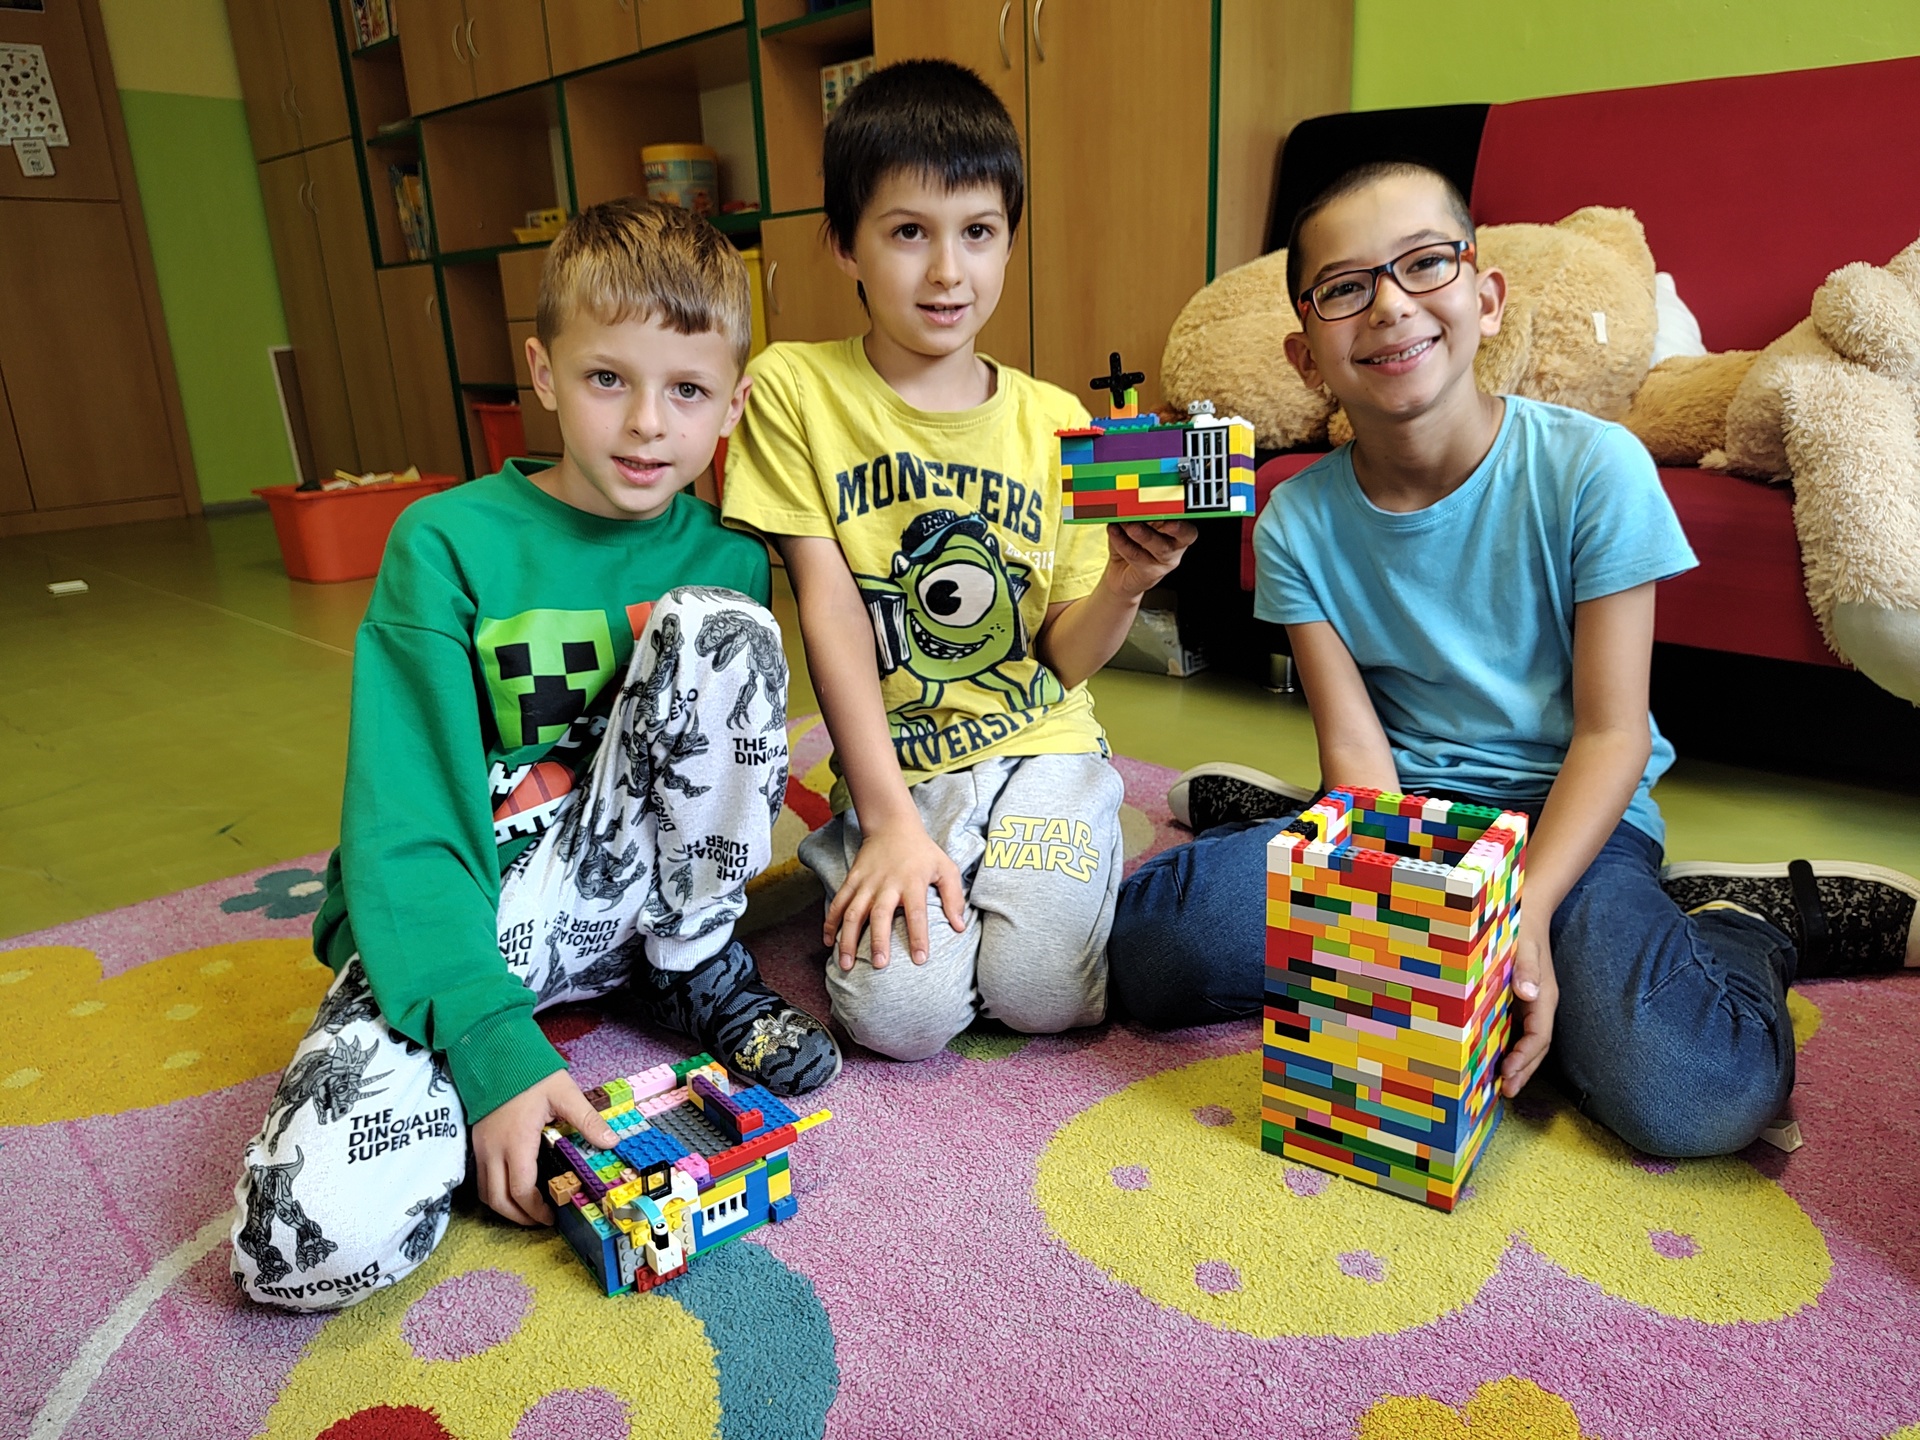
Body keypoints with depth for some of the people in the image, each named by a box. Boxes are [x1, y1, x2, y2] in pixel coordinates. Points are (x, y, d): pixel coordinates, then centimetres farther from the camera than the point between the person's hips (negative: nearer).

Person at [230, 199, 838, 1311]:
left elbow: (739, 722, 12)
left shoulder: (726, 556, -2)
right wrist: (493, 1044, -26)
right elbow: (405, 827, -16)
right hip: (459, 915, -3)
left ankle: (694, 970, -5)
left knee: (717, 627, -21)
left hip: (629, 882, 4)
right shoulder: (448, 547, -12)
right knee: (307, 1236, -28)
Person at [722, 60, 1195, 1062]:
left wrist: (1124, 585, -21)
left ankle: (1059, 861, 14)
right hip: (893, 766, -1)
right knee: (899, 1011, -21)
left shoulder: (1053, 421, 3)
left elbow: (1065, 658, 2)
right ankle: (866, 868, 11)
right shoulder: (793, 389, -3)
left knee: (1042, 991, -18)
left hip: (1039, 746, 2)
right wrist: (891, 819, -15)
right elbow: (828, 607, -9)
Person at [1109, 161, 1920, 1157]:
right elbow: (1355, 751, -8)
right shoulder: (1298, 524, -5)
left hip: (1569, 819, -1)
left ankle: (1736, 921, 4)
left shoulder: (1592, 469, -10)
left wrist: (1524, 913, -24)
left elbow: (1613, 736, -10)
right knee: (1151, 944, -22)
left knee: (1694, 1096, -28)